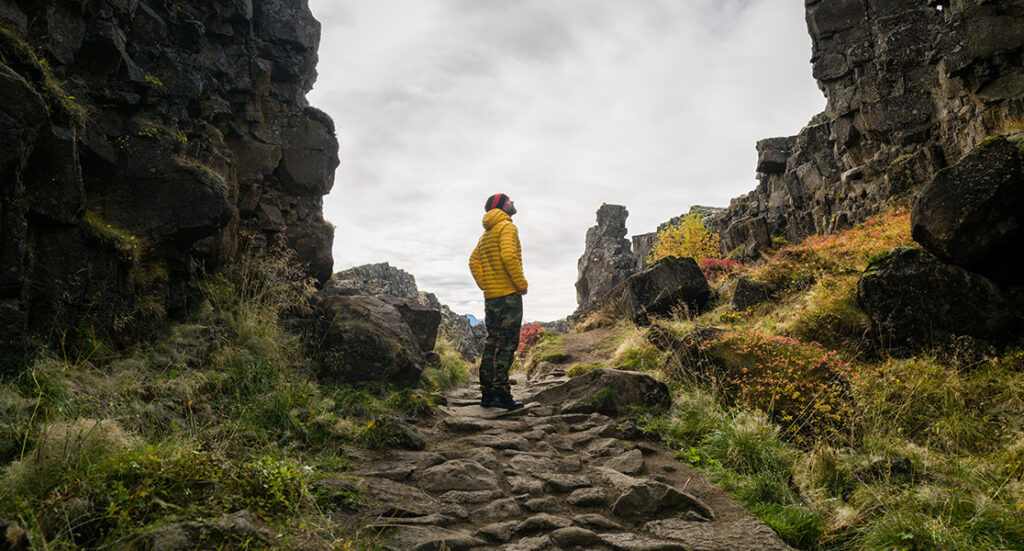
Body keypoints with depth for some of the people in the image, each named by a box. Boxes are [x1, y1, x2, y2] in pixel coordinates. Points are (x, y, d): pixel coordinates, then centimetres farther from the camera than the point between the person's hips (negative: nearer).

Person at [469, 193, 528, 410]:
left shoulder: (486, 234, 19)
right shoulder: (507, 227, -8)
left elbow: (474, 261, 19)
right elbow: (508, 256, -22)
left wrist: (484, 285, 16)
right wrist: (522, 284, -15)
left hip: (491, 295, 9)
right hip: (508, 294, -9)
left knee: (492, 343, 11)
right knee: (507, 344, -8)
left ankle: (487, 393, 13)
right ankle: (501, 394, -9)